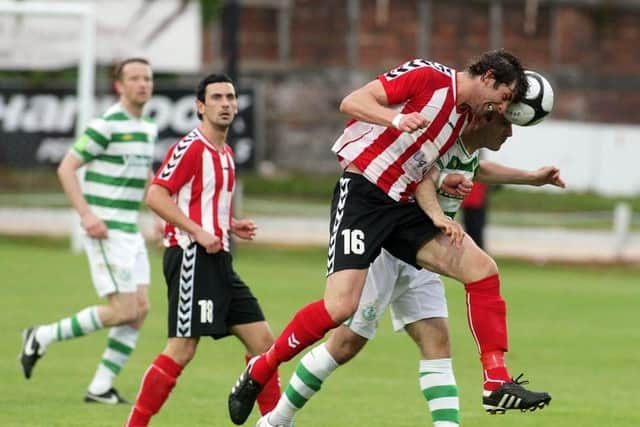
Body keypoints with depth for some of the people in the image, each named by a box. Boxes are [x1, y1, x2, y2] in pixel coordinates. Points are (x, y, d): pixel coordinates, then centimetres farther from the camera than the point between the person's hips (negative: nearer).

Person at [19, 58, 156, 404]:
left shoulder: (147, 128, 12)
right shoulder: (106, 125, -13)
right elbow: (66, 168, -13)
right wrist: (86, 214, -21)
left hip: (130, 231, 8)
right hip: (105, 230, -8)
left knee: (141, 308, 0)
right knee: (124, 310, -13)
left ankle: (101, 387, 6)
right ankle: (42, 338, 1)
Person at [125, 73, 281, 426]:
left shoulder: (226, 154, 18)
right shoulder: (191, 148, -10)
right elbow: (156, 196, -17)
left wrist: (231, 226, 13)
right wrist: (198, 231, -22)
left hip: (217, 259, 9)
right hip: (191, 257, -9)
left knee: (261, 340, 6)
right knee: (182, 350, -12)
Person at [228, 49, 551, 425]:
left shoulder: (467, 118, 15)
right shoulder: (428, 76, -9)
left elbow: (421, 170, 15)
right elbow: (352, 102, -14)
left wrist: (437, 216, -3)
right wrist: (397, 119, -32)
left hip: (404, 207, 8)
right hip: (362, 194, -8)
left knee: (483, 269, -5)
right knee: (341, 306, -19)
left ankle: (497, 382, -3)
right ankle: (258, 372, 1)